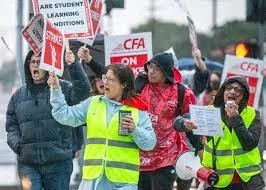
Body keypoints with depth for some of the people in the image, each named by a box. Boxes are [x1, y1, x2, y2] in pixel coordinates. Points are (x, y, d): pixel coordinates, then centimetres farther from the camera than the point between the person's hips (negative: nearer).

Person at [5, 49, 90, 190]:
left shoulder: (63, 88, 1)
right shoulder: (19, 95, 11)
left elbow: (82, 89, -18)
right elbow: (11, 126, 15)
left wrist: (74, 66, -32)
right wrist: (17, 145, -5)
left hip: (58, 161, -2)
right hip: (28, 162, 2)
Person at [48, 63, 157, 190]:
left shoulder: (138, 110, 2)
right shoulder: (92, 103, 11)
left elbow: (150, 143, -1)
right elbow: (66, 116, 5)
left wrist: (134, 130, -17)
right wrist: (56, 90, -1)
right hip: (93, 177, 3)